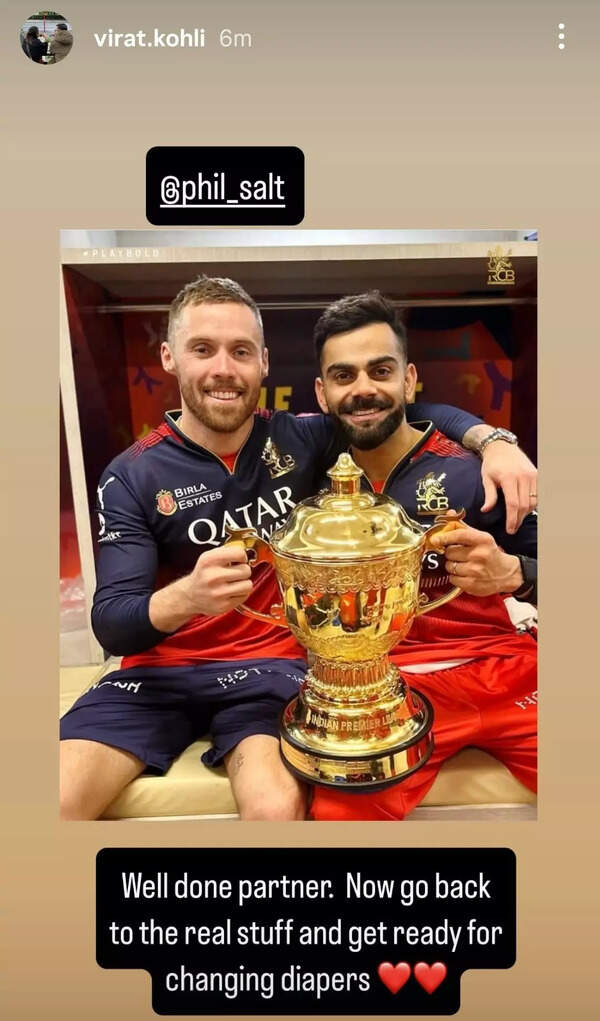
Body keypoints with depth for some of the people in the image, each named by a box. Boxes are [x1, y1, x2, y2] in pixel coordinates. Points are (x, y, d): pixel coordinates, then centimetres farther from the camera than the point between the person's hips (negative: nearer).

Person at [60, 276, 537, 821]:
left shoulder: (299, 441, -3)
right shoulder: (132, 477, -7)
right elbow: (111, 624, -13)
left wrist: (494, 441, -14)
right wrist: (185, 597, -36)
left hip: (271, 662, 0)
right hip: (161, 668, 1)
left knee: (279, 808, -28)